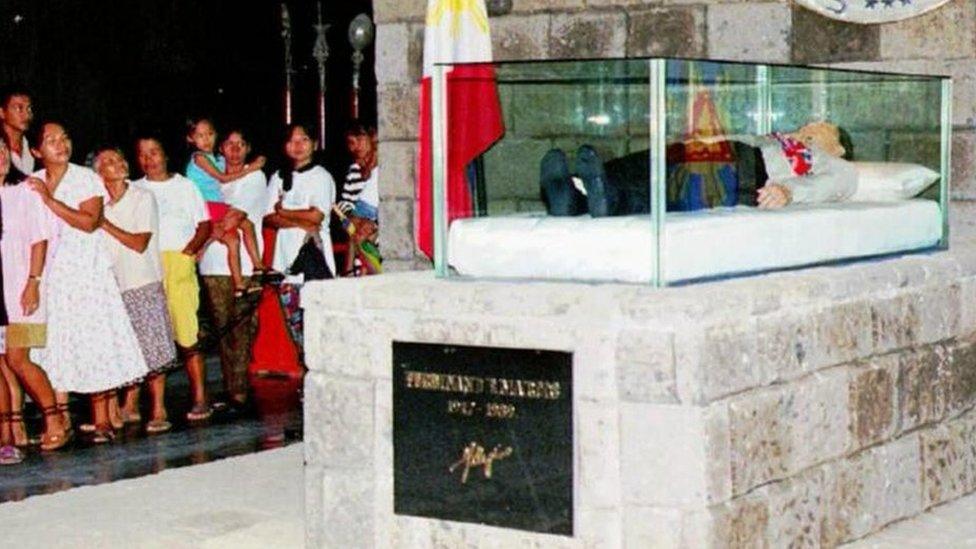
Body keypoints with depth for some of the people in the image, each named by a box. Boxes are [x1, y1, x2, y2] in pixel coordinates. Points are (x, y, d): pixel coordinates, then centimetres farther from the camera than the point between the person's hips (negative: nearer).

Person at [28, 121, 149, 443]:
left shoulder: (86, 178, 0)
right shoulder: (31, 185, 9)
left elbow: (89, 222, -13)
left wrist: (50, 200, -14)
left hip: (87, 274, -3)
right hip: (50, 277, 3)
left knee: (95, 345, -4)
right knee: (55, 347, 0)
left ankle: (101, 421, 2)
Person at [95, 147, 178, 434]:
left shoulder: (143, 198, -3)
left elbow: (140, 243, -10)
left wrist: (105, 224, -11)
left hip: (144, 284, -4)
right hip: (114, 287, 4)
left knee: (152, 348, -5)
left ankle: (159, 411, -3)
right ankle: (130, 407, 18)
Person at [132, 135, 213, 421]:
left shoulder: (185, 186, 15)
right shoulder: (134, 191, 18)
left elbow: (204, 225, 9)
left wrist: (187, 252, -5)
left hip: (179, 266, -2)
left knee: (187, 335, -10)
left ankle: (200, 400, -8)